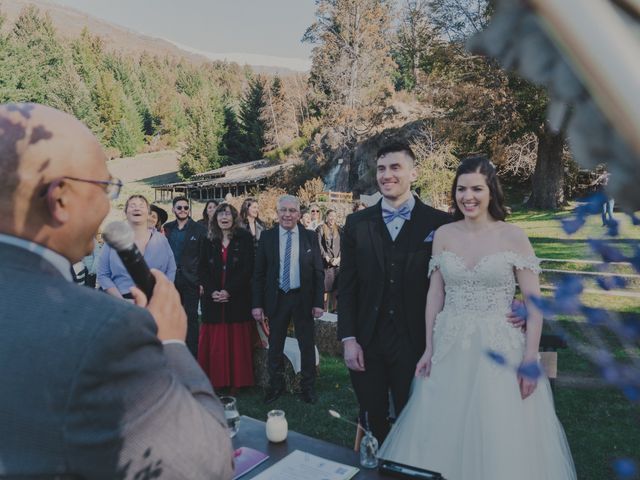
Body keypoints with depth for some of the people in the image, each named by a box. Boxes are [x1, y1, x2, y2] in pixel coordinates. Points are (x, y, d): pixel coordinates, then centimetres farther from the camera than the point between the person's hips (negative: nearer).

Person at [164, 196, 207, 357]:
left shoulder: (199, 229, -3)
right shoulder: (167, 228, 8)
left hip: (191, 280, -3)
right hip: (171, 279, 3)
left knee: (191, 318, 2)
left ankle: (192, 354, 10)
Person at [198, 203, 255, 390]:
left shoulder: (244, 238, 0)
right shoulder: (209, 241, 9)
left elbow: (248, 268, -7)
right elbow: (202, 269, 6)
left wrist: (229, 291, -14)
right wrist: (212, 291, -10)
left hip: (238, 297, -3)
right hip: (213, 298, 3)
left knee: (237, 340, 2)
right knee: (213, 341, 4)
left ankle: (237, 380, 12)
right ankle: (214, 380, 14)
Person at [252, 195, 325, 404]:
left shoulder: (310, 237, 0)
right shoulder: (267, 236, 0)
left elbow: (318, 272, 0)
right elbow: (258, 273, 1)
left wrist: (318, 302, -6)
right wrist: (257, 304, -5)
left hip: (303, 298, 0)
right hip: (276, 298, 1)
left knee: (307, 345, 9)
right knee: (275, 347, 12)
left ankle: (308, 387, 26)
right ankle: (276, 386, 31)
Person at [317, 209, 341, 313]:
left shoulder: (339, 230, 13)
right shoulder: (321, 229, 3)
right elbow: (319, 245, -3)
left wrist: (338, 258, -6)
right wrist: (328, 258, -11)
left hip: (337, 262, 3)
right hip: (325, 263, -3)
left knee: (334, 288, 3)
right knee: (325, 288, -5)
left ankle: (332, 309, 11)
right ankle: (324, 310, 0)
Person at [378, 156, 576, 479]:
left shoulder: (513, 237, -6)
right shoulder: (443, 235, 2)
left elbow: (534, 302, -5)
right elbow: (435, 294, 5)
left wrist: (531, 358, -10)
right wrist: (429, 348, 4)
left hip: (500, 349, -2)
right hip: (450, 349, 3)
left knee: (501, 441, 7)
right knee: (445, 437, 12)